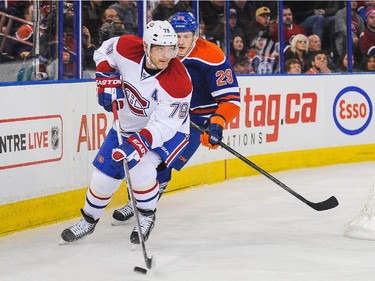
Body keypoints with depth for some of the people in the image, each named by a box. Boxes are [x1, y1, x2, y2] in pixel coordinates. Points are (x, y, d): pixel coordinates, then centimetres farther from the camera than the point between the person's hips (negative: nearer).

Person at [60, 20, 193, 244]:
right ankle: (89, 219, 31)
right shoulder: (127, 49, -23)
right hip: (128, 125, 5)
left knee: (141, 166, -28)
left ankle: (147, 216, -1)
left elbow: (163, 125, -35)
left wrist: (141, 142, -48)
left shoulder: (178, 82, -34)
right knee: (104, 174, 5)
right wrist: (107, 81, -11)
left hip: (167, 131, -5)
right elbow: (104, 52, 1)